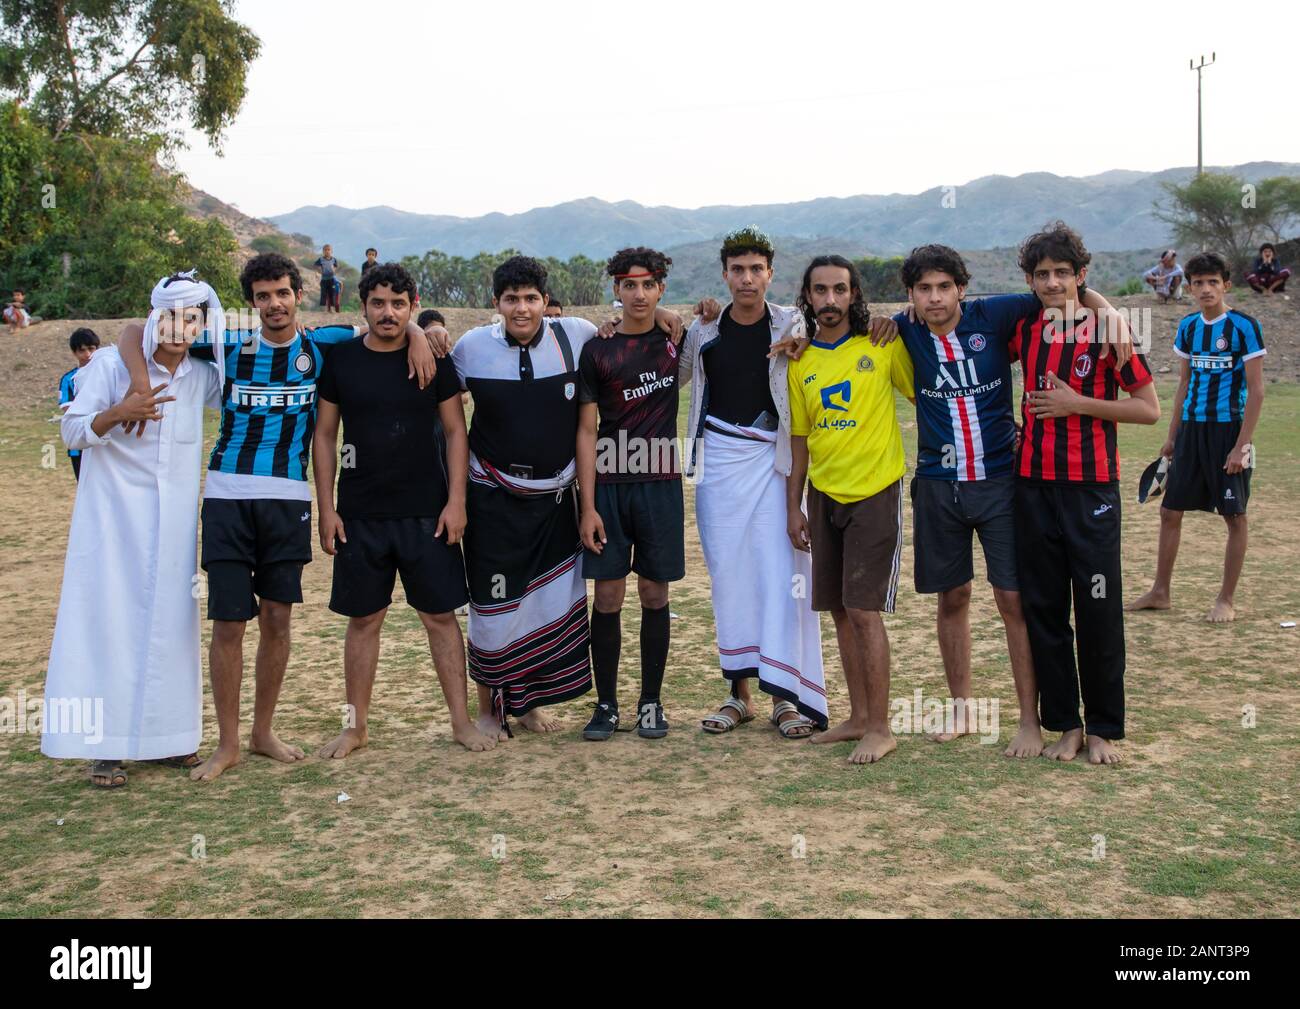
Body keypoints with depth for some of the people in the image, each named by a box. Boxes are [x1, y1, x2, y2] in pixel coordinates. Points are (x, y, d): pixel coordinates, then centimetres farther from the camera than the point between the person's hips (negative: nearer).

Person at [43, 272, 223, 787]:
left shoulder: (203, 376, 3)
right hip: (115, 517, -4)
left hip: (174, 522, 4)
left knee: (170, 623, 5)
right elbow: (72, 431, -8)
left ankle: (164, 735, 16)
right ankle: (107, 747, 0)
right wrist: (119, 412, -26)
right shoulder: (112, 363, -8)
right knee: (110, 620, -5)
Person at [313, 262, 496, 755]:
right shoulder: (341, 360, 2)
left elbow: (455, 431, 3)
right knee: (364, 619, 7)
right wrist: (327, 509, -1)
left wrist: (456, 501, -5)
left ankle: (461, 720, 13)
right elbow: (324, 436, 5)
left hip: (426, 512, -1)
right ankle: (356, 725, 18)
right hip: (360, 514, 1)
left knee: (441, 616, 3)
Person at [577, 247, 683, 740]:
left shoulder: (675, 340, 5)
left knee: (655, 594, 5)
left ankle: (651, 703, 15)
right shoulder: (597, 350, 1)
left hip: (660, 485, 1)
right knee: (607, 597, 1)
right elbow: (586, 431, -1)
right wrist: (587, 506, -8)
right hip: (608, 485, -1)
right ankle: (606, 705, 11)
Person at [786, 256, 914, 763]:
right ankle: (858, 717, 21)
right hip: (825, 495, 5)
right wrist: (794, 507, 9)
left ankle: (880, 727, 1)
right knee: (840, 611, 9)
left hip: (875, 492, -5)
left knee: (864, 610, -8)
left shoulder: (883, 345, -5)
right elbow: (799, 440, 11)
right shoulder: (800, 363, 7)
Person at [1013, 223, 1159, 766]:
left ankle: (1103, 728, 14)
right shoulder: (1023, 331, 6)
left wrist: (1076, 403, -12)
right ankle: (1065, 724, 19)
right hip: (1034, 484, 4)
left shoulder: (1107, 329, -5)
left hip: (1091, 486, -4)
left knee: (1099, 612, 0)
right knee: (1043, 608, 7)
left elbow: (1150, 409, -5)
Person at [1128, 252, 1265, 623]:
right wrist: (1172, 436, 14)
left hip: (1229, 429, -6)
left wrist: (1241, 445, -16)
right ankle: (1160, 592, 18)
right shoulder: (1188, 327, 8)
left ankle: (1226, 601, 11)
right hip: (1192, 428, 6)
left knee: (1234, 516, 2)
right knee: (1170, 511, 8)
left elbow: (1256, 390, -10)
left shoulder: (1244, 326, -9)